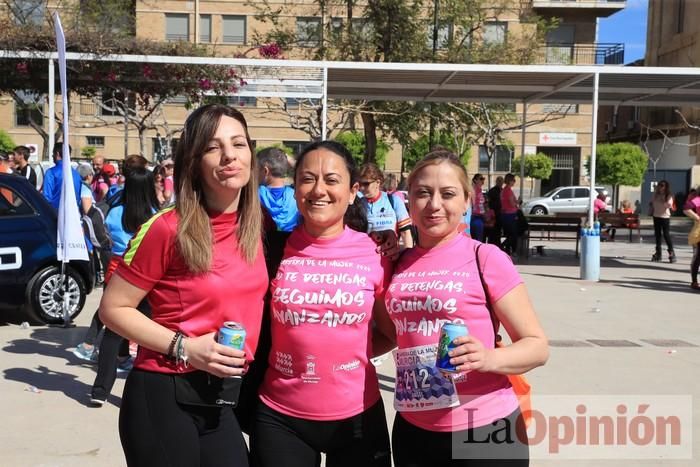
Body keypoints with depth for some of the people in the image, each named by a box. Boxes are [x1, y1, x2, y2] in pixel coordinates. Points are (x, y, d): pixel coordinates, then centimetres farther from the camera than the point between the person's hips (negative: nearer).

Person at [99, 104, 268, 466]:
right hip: (165, 397, -5)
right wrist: (184, 347, -19)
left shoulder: (256, 226, 1)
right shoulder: (167, 228, -16)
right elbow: (113, 308, -10)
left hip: (227, 399, 5)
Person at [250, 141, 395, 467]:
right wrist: (297, 351, -6)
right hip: (280, 417, 0)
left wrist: (352, 354, -6)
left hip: (358, 415, 1)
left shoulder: (375, 254, -6)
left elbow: (393, 333, 7)